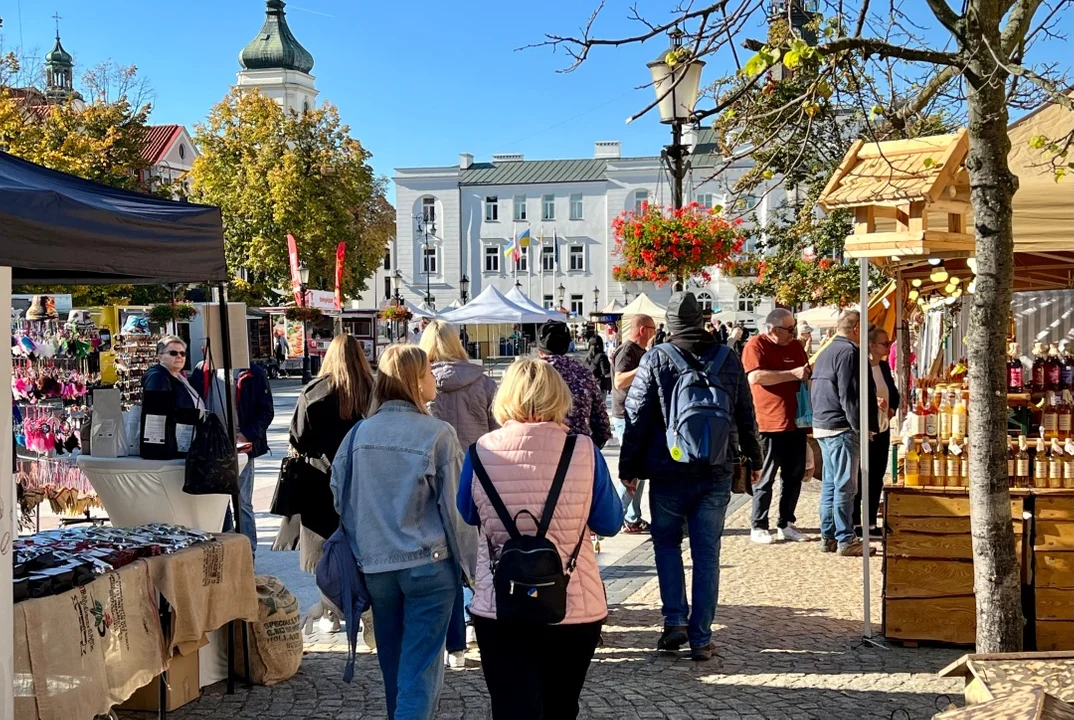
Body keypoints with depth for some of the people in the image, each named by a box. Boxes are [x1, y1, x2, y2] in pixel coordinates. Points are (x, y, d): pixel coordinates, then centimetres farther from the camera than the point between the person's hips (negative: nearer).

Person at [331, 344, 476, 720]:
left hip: (376, 565, 4)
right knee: (421, 668, 2)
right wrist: (469, 563, 2)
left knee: (394, 666, 20)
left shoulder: (359, 433, -1)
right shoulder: (438, 434, -12)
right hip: (429, 564, -4)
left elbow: (341, 496, 5)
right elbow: (455, 507, -9)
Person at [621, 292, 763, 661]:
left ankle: (675, 621, 4)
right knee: (707, 554, 6)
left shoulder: (656, 359, -5)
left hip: (668, 471, -2)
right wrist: (754, 460, 23)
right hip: (716, 474, 2)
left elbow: (637, 416, -4)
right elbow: (746, 417, 10)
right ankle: (701, 638, 7)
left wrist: (628, 468, 3)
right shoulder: (729, 360, 3)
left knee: (667, 543, 16)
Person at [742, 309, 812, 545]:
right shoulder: (756, 345, -7)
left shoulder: (795, 347, 13)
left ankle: (786, 524, 20)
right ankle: (759, 527, 8)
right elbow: (755, 376, -22)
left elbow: (807, 377, 26)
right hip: (769, 423, -7)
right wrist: (793, 374, -21)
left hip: (795, 422, 7)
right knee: (766, 477, 0)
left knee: (794, 476, 10)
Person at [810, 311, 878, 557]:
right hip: (841, 428, -10)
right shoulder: (849, 352, -14)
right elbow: (848, 395, -19)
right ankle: (845, 540, -3)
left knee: (830, 484, 13)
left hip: (822, 426, 10)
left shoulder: (825, 353, 17)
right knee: (845, 486, -5)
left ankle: (828, 536, 17)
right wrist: (861, 426, -15)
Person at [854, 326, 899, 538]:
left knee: (877, 476, 10)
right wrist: (873, 402, -28)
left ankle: (871, 523, 18)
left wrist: (892, 408, -2)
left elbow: (894, 393, 16)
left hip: (883, 428, 8)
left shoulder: (884, 366, 10)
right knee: (859, 477, 1)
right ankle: (855, 523, 9)